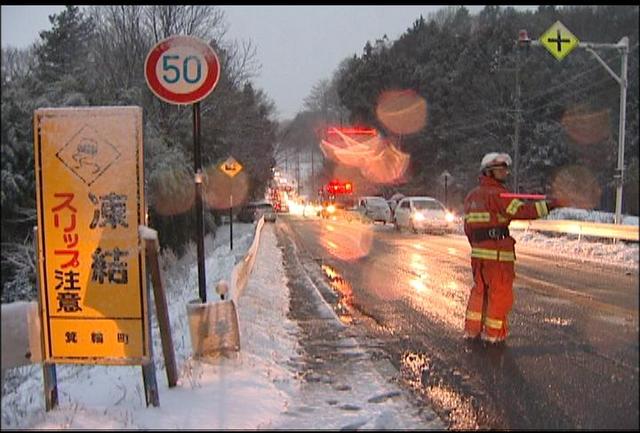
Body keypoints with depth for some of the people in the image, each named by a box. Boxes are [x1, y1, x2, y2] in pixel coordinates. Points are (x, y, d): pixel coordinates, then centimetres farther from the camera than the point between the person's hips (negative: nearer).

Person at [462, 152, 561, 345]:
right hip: (498, 253, -8)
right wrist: (549, 205, -20)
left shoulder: (471, 195, 14)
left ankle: (472, 329, 20)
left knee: (479, 289, 17)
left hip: (478, 251, 8)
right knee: (500, 293, 3)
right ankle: (493, 333, 9)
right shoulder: (497, 195, -12)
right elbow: (521, 211, -22)